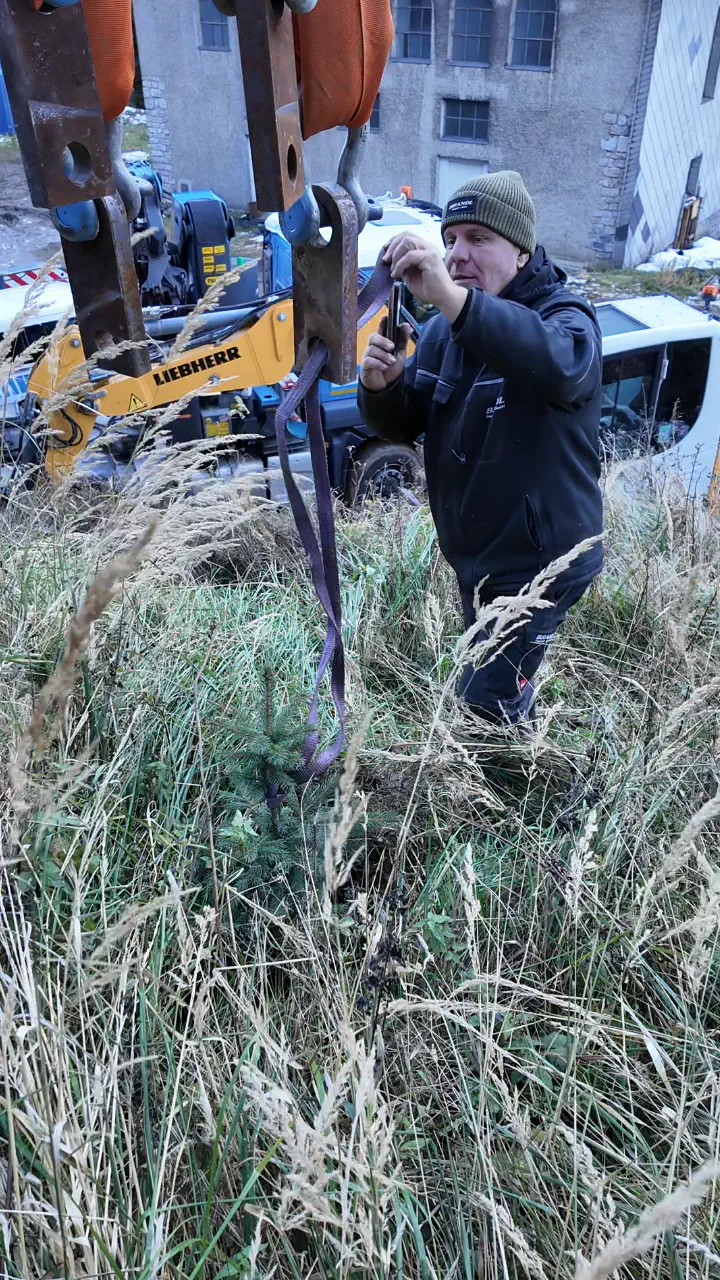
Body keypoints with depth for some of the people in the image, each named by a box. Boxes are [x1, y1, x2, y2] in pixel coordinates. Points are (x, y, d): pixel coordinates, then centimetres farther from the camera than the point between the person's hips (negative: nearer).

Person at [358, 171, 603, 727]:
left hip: (537, 566, -7)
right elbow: (402, 425, 4)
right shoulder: (446, 329, 4)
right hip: (472, 557, 8)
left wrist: (451, 297, -58)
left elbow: (559, 363, -45)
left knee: (484, 710, -6)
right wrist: (382, 386, -20)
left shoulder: (567, 319, -19)